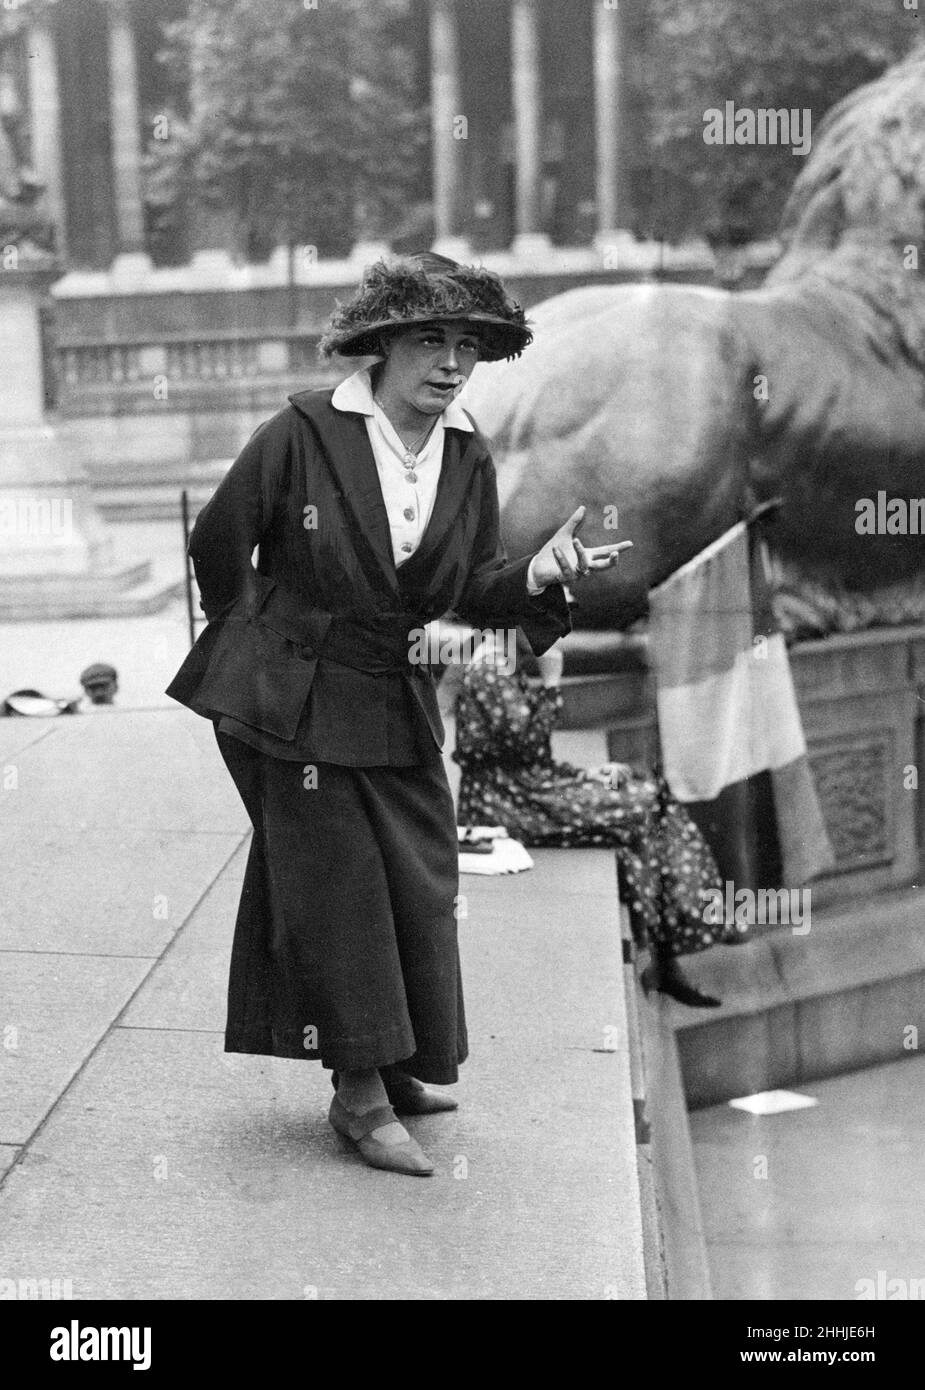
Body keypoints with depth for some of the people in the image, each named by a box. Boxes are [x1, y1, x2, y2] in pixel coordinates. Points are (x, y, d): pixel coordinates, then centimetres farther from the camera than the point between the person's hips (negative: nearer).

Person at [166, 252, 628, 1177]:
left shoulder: (469, 458, 1)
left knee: (419, 883, 10)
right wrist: (261, 637, 8)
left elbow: (471, 593, 5)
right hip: (293, 702, -5)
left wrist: (539, 575, -15)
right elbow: (218, 543, -3)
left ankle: (394, 1067, 28)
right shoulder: (304, 433, -14)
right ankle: (359, 1094, 11)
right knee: (336, 883, 0)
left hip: (396, 703, 6)